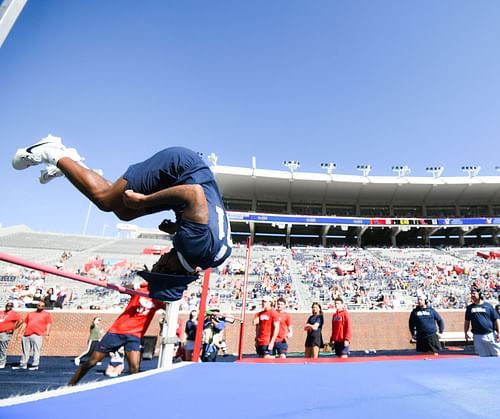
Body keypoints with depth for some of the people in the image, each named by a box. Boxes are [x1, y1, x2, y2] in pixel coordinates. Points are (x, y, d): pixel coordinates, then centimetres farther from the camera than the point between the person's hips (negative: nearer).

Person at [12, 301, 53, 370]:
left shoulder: (46, 314, 6)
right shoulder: (30, 314, 21)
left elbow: (48, 325, -2)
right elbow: (24, 324, 22)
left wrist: (47, 334, -12)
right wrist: (20, 333, 14)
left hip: (37, 335, -5)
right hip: (26, 335, 5)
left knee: (36, 350, -6)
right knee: (25, 350, 12)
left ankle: (35, 365, 1)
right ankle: (23, 364, 23)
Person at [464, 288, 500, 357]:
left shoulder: (488, 305, 3)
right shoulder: (469, 307, 10)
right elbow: (467, 321, 15)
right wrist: (466, 333, 9)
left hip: (491, 335, -2)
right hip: (478, 336, 2)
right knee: (483, 356, 5)